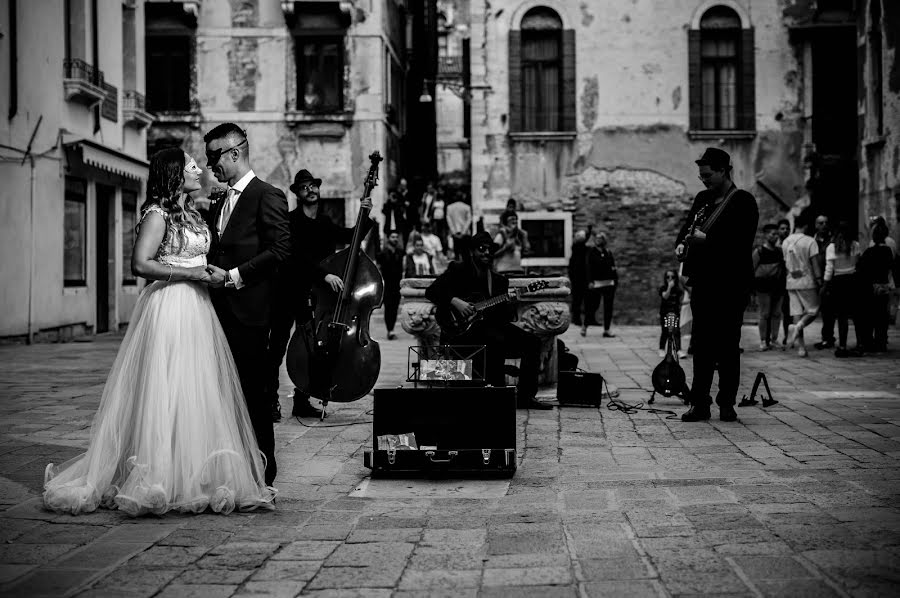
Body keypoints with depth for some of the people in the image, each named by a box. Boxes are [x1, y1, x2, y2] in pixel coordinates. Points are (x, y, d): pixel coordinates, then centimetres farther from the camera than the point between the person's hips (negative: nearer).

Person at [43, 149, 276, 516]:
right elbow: (140, 264, -20)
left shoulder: (189, 213, 17)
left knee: (201, 395, 9)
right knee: (167, 395, -6)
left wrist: (210, 273, 11)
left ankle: (197, 477, 15)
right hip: (169, 307, -9)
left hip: (196, 307, 9)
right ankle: (160, 481, -1)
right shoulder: (157, 214, -10)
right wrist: (189, 273, -16)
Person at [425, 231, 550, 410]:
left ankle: (525, 396, -8)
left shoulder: (499, 280, 18)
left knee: (532, 341, -10)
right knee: (497, 340, -34)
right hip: (460, 330, -6)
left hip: (491, 326, 6)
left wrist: (511, 304, -12)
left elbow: (506, 316, 11)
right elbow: (431, 291, -8)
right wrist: (455, 302, -22)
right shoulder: (458, 270, 3)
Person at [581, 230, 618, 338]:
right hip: (596, 283, -5)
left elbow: (613, 267, 15)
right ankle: (584, 326, 16)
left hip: (609, 283, 5)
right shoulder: (591, 252, -1)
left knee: (608, 307, 3)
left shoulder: (608, 253, 13)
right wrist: (590, 281, -14)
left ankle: (607, 330, 8)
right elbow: (588, 267, -6)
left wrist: (615, 280, 6)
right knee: (594, 306, -3)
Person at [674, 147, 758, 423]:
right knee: (701, 344, 4)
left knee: (728, 344, -1)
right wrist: (682, 243, -1)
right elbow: (687, 226, 20)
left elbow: (741, 241, -15)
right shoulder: (702, 199, 15)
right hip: (703, 281, 6)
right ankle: (699, 403, 7)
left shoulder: (743, 201, -5)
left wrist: (705, 239, -16)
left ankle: (727, 403, 7)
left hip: (730, 283, -6)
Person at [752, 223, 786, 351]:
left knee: (776, 314, 5)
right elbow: (752, 269, -2)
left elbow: (783, 268, 19)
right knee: (764, 314, -4)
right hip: (764, 287, -5)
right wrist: (752, 288, -7)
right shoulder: (759, 251, -1)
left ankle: (773, 340, 13)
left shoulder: (779, 251, 13)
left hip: (778, 287, 5)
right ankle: (763, 341, 1)